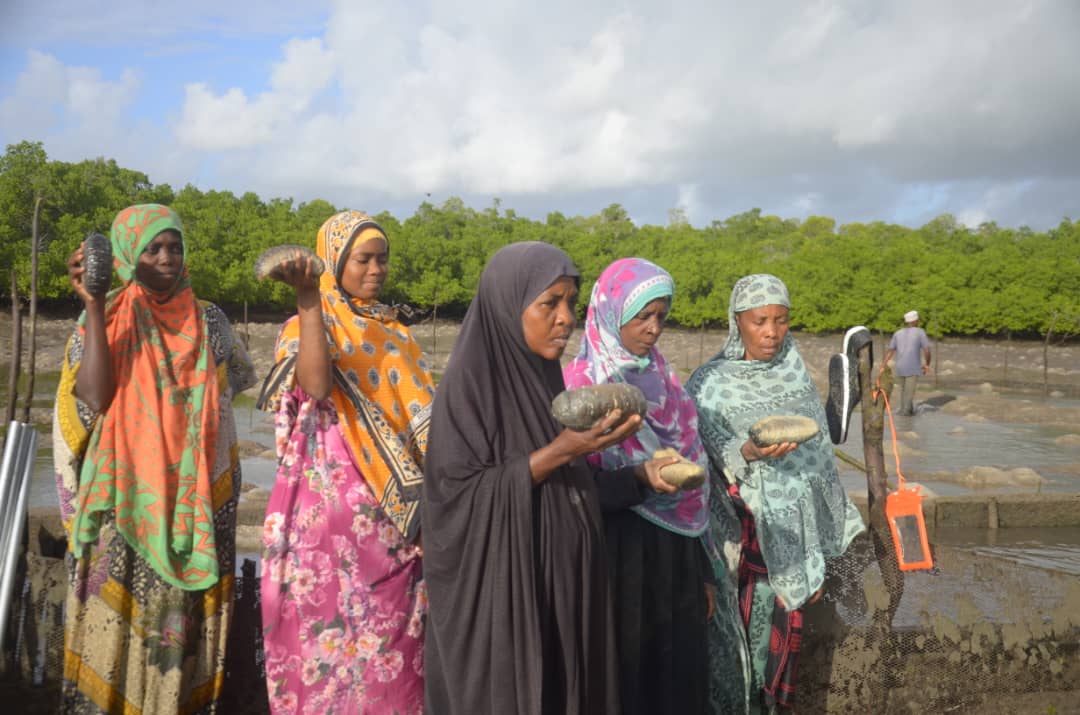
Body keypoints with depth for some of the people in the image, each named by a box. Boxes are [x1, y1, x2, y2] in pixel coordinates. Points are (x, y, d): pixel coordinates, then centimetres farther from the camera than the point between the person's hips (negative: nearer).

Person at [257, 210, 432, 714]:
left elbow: (417, 412, 14)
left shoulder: (394, 331, 14)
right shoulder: (306, 326, -4)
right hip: (333, 497, -5)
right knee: (334, 622, -1)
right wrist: (309, 300, -27)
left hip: (392, 506, 5)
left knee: (391, 627, 10)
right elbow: (317, 386, -25)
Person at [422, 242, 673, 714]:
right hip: (497, 596, -7)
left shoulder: (544, 376, 7)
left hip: (561, 586, 8)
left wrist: (642, 476, 2)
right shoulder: (468, 383, -15)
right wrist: (558, 451, -24)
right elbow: (461, 496, -19)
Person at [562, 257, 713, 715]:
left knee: (680, 673, 11)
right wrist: (640, 480, -26)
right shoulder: (579, 386, -10)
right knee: (624, 677, 4)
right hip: (618, 553, -6)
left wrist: (703, 570, 13)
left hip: (674, 552, 6)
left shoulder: (662, 378, 8)